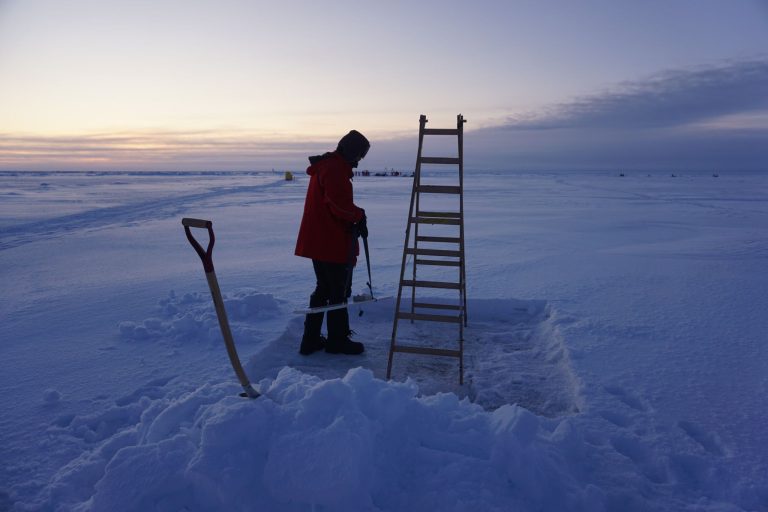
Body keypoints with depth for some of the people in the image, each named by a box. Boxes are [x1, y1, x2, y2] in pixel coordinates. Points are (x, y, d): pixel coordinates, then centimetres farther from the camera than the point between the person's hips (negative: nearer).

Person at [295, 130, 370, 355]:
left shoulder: (325, 166, 17)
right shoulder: (336, 169, -17)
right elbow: (342, 206, -25)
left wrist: (355, 219, 6)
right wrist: (359, 215, -6)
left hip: (318, 241, 10)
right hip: (333, 243, -10)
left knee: (323, 289, 17)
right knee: (339, 292, 3)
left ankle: (311, 340, 22)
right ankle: (338, 340, 15)